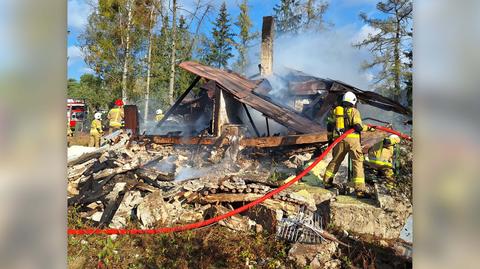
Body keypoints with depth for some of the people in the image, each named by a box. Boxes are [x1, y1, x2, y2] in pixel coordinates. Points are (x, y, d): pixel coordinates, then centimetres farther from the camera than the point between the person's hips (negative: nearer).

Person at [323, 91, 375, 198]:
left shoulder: (335, 110, 10)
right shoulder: (354, 111, -3)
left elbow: (329, 126, 12)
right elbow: (358, 126, -11)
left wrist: (330, 138, 22)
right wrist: (368, 128, 7)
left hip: (339, 140, 4)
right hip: (352, 140, -4)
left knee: (335, 161, 20)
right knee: (358, 163, 0)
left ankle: (327, 182, 29)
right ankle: (359, 189, -3)